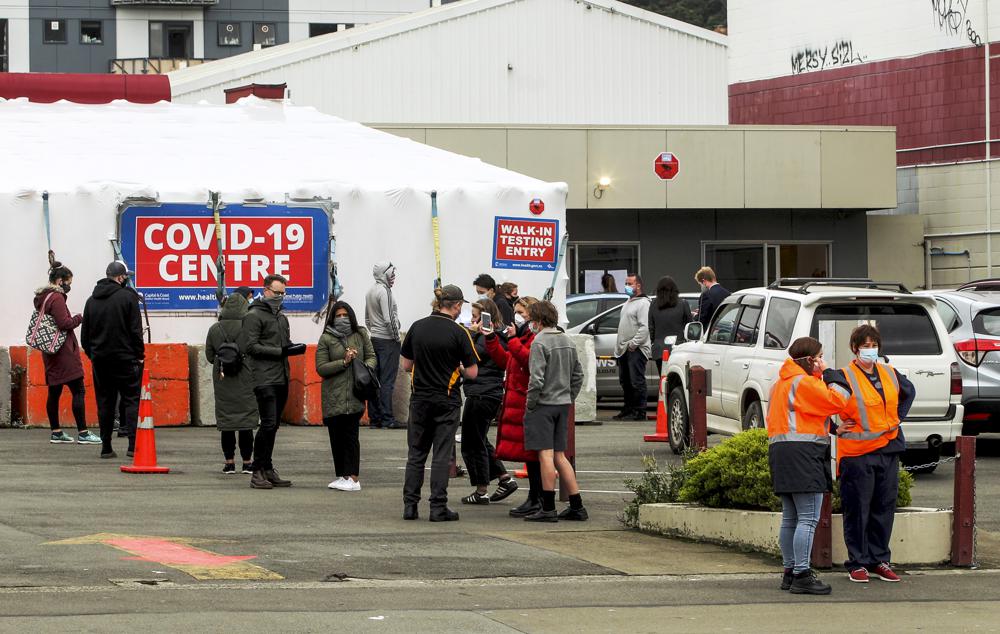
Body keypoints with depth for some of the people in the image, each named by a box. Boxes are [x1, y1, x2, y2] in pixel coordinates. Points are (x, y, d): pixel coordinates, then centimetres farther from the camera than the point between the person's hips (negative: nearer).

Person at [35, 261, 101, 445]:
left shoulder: (42, 298, 15)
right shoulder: (56, 298, -14)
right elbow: (64, 323, -20)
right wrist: (79, 318, -4)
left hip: (50, 353, 10)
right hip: (64, 352, -10)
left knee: (54, 392, 11)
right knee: (78, 391, -8)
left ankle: (56, 432, 14)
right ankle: (82, 433, -10)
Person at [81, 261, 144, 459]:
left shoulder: (92, 300, 10)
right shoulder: (127, 296, -7)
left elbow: (84, 334, 13)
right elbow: (135, 330, -10)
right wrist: (140, 354, -2)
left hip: (100, 360, 5)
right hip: (125, 358, -5)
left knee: (104, 403, 8)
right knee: (132, 400, -2)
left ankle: (106, 447, 8)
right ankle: (134, 444, -12)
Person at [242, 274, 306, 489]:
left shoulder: (281, 316, 21)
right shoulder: (254, 316, -5)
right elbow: (250, 346, -13)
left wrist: (294, 347, 5)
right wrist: (280, 351, -17)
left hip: (281, 379, 8)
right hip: (265, 379, -8)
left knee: (273, 425, 10)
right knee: (268, 424, -13)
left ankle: (268, 469, 15)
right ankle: (257, 472, -8)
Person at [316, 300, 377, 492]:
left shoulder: (360, 335, 9)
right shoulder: (326, 339, 2)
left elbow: (372, 357, 13)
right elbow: (320, 368, -3)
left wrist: (365, 368, -9)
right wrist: (344, 362, -12)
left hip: (354, 395, -1)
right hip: (333, 396, 1)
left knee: (350, 435, -6)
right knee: (336, 437, 5)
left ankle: (353, 478, -6)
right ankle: (341, 476, 15)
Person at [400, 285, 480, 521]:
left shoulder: (417, 327, 2)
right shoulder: (458, 333, -10)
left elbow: (406, 365, 8)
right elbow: (473, 372, -9)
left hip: (420, 399, 3)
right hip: (446, 402, -3)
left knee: (416, 453, 11)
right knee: (442, 455, 1)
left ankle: (410, 505, 8)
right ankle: (438, 507, 0)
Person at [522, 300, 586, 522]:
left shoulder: (540, 342, -13)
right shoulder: (568, 341, 11)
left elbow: (536, 379, -19)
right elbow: (578, 375, 16)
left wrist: (530, 404, -8)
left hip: (543, 404, -8)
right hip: (563, 404, 8)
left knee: (546, 454, -6)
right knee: (559, 456, 12)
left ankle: (548, 508, -6)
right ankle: (576, 506, 11)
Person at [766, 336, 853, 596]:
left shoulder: (782, 383, 20)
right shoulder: (803, 383, -11)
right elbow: (837, 400, -15)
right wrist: (829, 373, -2)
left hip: (780, 449, 11)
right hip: (803, 455, -11)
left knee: (790, 518, 15)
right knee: (808, 518, -11)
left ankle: (790, 572, 18)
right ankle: (801, 575, -15)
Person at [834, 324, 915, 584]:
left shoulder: (890, 374, 9)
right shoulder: (844, 377, -8)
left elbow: (909, 391, 29)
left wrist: (898, 417, 19)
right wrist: (836, 428, -8)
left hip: (888, 450, 5)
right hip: (857, 453, -5)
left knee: (884, 507, 8)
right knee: (857, 509, -1)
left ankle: (879, 560, 17)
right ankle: (857, 563, 6)